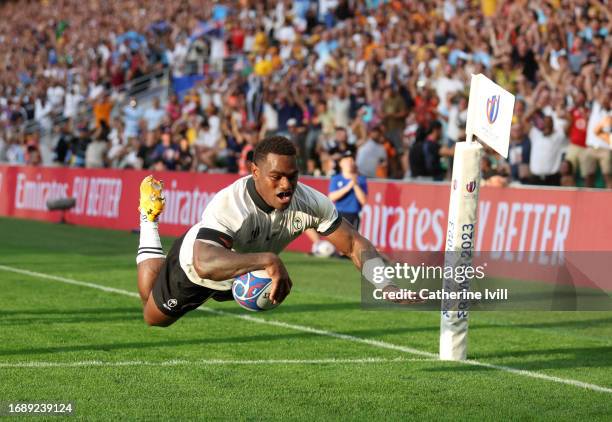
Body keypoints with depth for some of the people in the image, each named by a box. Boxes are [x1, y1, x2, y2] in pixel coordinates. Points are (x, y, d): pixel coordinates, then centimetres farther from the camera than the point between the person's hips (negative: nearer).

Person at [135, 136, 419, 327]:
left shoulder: (309, 202, -33)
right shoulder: (228, 205, -48)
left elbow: (355, 244, -25)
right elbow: (204, 264, -62)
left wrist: (386, 286, -41)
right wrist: (267, 260, -74)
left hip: (245, 272, 5)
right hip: (193, 268, -5)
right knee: (153, 317, 25)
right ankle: (150, 217, 41)